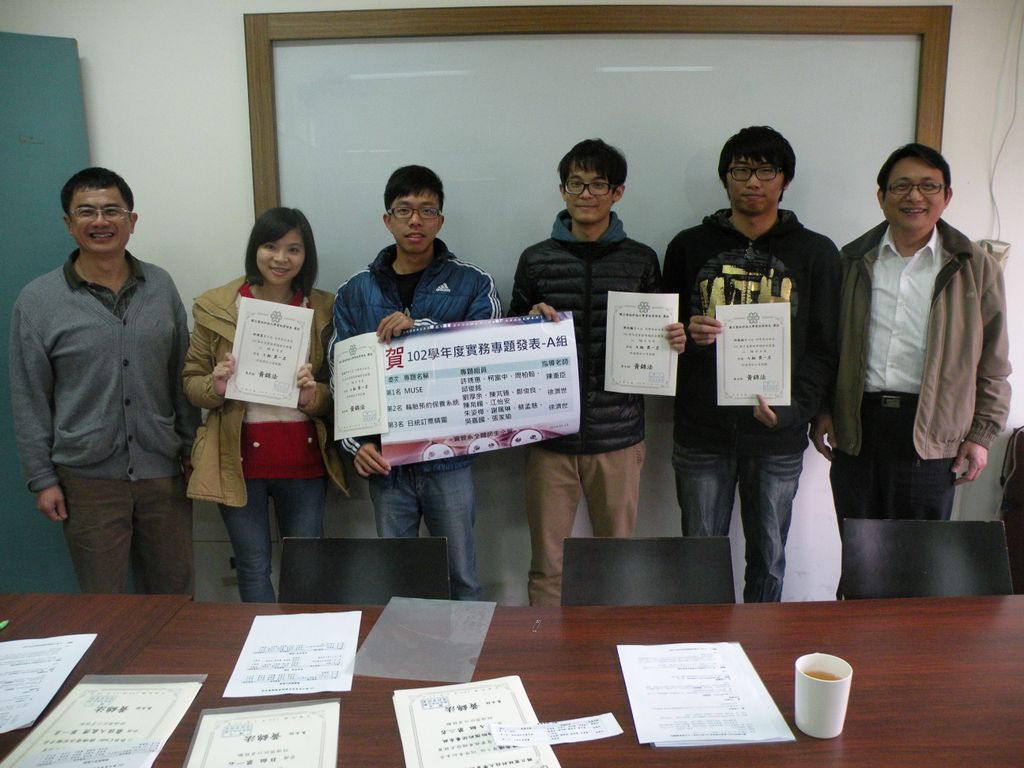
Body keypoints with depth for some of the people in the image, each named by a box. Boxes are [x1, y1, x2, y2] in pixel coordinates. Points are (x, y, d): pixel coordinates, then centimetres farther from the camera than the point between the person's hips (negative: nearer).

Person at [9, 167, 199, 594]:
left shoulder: (161, 287, 4)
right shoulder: (37, 301, -3)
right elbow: (29, 402, -1)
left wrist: (193, 450, 8)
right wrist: (42, 479, -3)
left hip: (163, 471, 2)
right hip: (87, 478, -2)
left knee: (176, 593, 13)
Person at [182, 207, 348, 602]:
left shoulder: (323, 309, 3)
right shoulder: (215, 307, -1)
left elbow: (339, 389, 5)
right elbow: (190, 381, 5)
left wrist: (314, 396, -17)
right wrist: (215, 387, -18)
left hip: (303, 458, 1)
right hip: (240, 456, -1)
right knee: (253, 567, 10)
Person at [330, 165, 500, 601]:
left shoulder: (473, 285, 1)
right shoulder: (355, 292, 7)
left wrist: (420, 327, -21)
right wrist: (356, 443, -8)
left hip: (448, 456, -2)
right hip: (385, 459, 2)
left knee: (461, 579, 9)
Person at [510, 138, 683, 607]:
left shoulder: (641, 260, 5)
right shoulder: (536, 260, 4)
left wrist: (675, 340, -8)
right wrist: (532, 322, -11)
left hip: (619, 432, 1)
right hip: (551, 433, 0)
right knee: (547, 561, 6)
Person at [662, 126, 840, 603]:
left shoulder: (816, 253, 5)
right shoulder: (689, 246, 6)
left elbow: (825, 348, 3)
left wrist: (794, 407, -13)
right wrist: (686, 334, -12)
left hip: (778, 440, 0)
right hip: (701, 434, 0)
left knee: (768, 559, 11)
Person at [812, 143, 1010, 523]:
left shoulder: (977, 268, 3)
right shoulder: (853, 260, 7)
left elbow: (993, 364, 4)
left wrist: (981, 434, 1)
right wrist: (822, 411, 6)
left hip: (931, 433, -1)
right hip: (856, 425, 2)